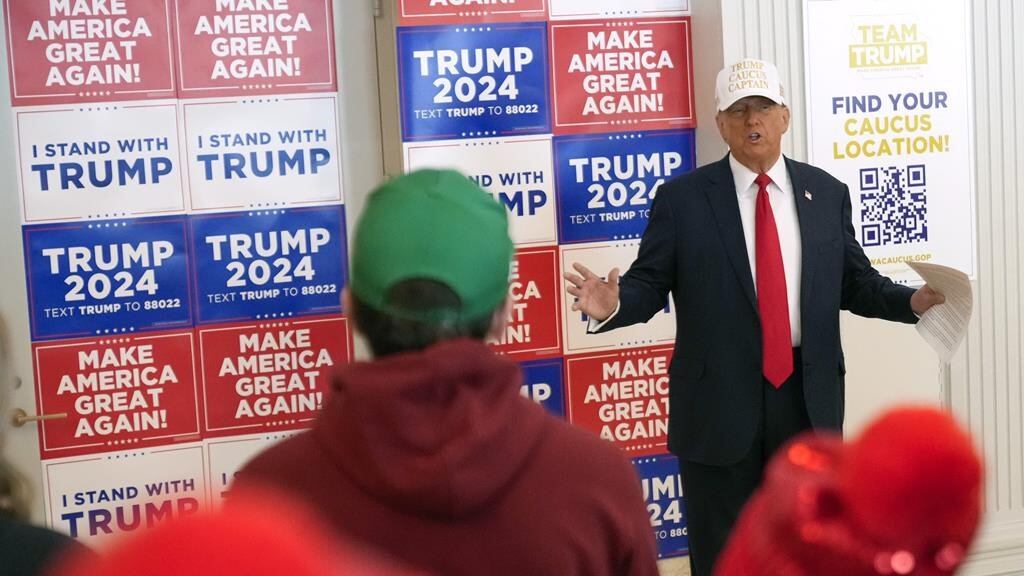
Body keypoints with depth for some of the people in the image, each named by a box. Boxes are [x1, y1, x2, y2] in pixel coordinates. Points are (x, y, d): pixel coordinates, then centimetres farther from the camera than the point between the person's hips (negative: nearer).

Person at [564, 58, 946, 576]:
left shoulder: (826, 192, 7)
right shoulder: (681, 198, -3)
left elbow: (855, 283, 9)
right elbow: (649, 285, -6)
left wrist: (911, 301, -9)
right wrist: (614, 304, -27)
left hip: (809, 397, 3)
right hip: (718, 400, -3)